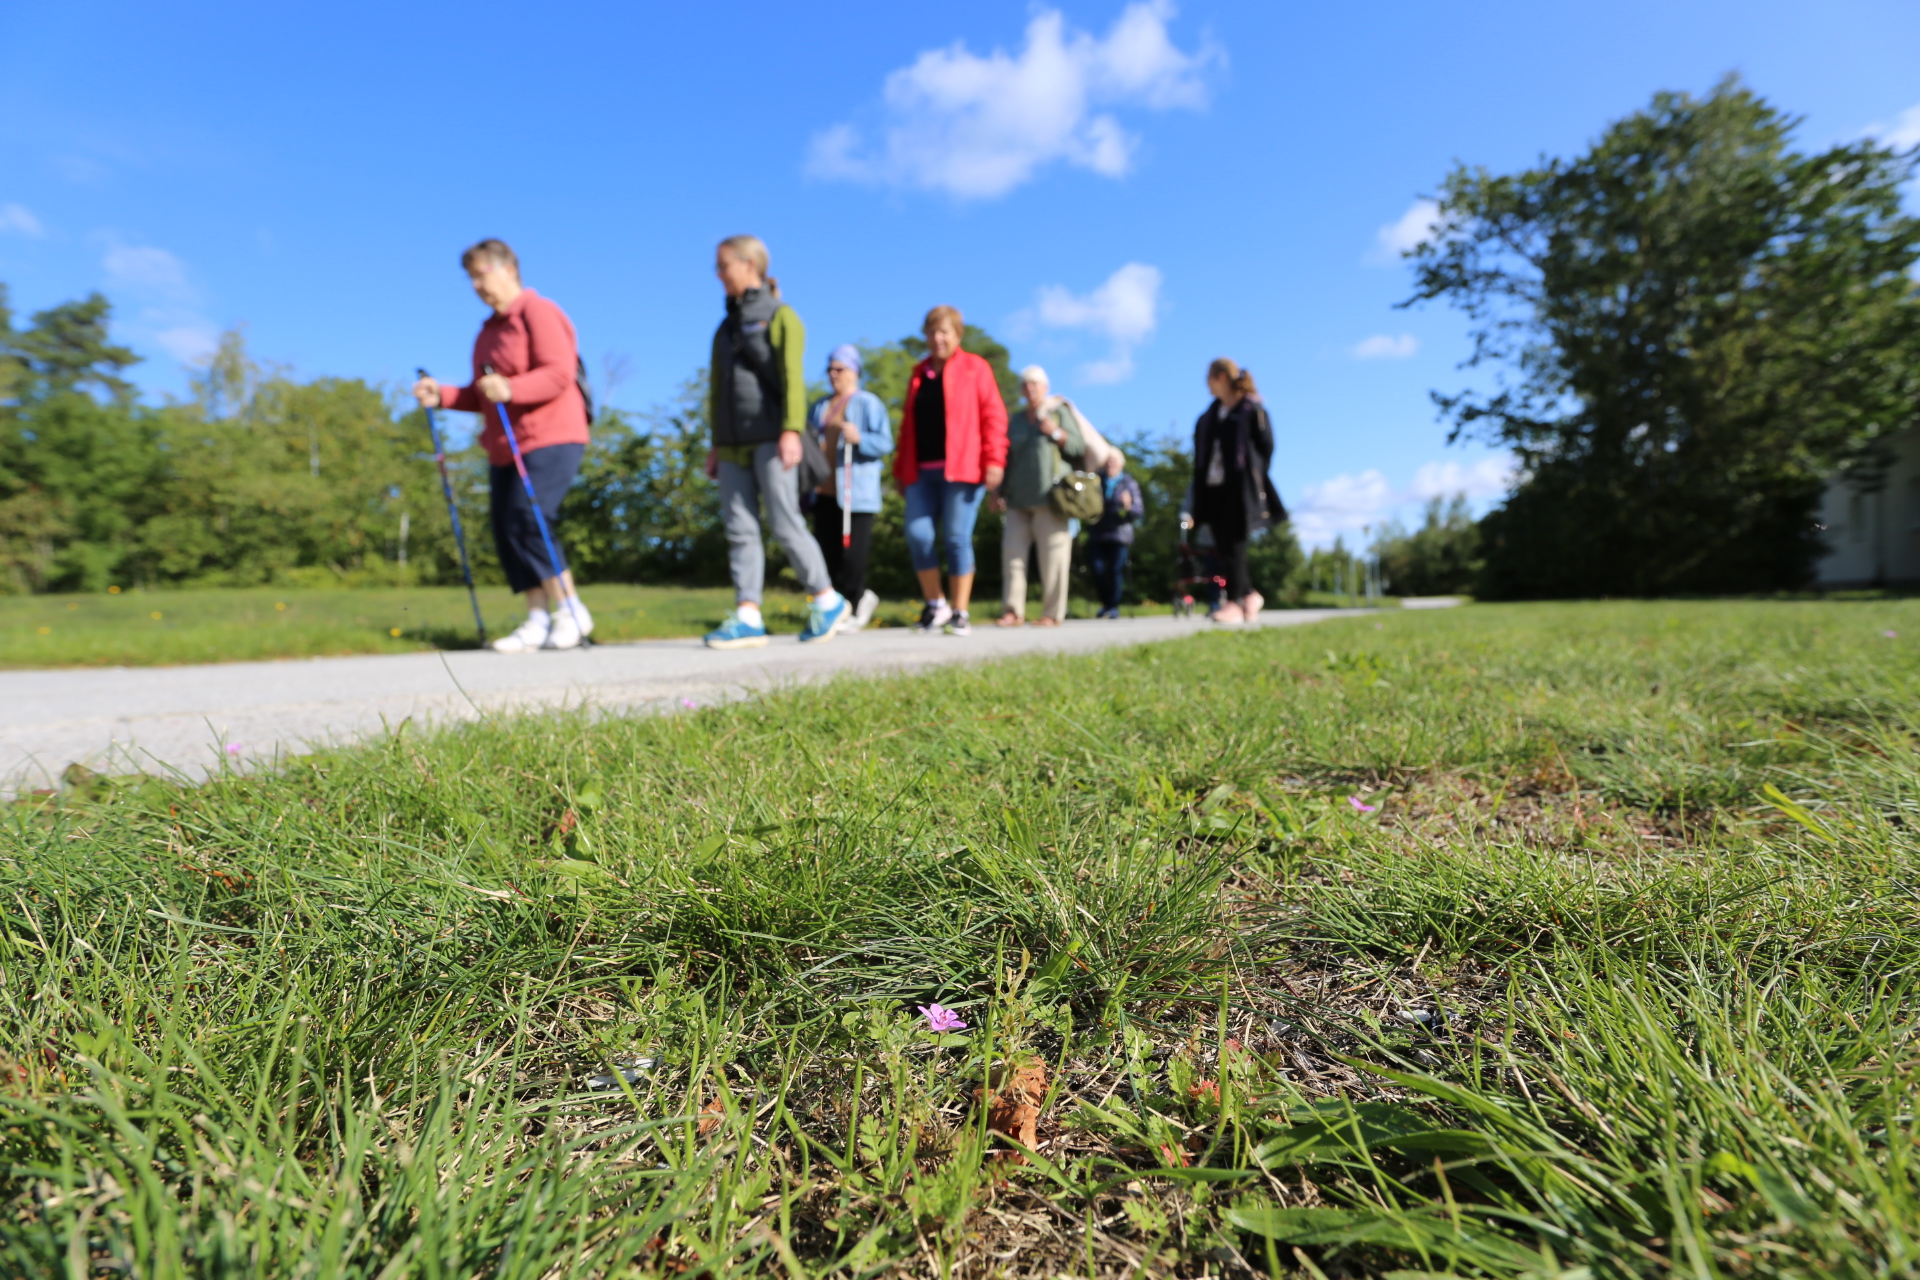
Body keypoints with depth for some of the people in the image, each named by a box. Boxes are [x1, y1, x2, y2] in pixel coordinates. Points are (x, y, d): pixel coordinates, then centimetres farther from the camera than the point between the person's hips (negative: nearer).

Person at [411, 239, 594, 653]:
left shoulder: (539, 312, -3)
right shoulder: (489, 330, 23)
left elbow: (559, 373, -17)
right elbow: (481, 397, 25)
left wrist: (510, 389, -30)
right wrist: (442, 396, 8)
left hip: (549, 438, -9)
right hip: (504, 447, 9)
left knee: (527, 520, -19)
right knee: (505, 529, 1)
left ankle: (571, 611, -7)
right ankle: (538, 620, 6)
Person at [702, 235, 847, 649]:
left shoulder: (780, 316, 3)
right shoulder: (726, 326, 21)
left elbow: (792, 377, -9)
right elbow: (717, 387, 22)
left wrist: (792, 429, -21)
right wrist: (716, 443, 19)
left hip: (770, 439, -6)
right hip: (733, 443, 7)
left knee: (785, 524, -7)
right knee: (739, 528, -1)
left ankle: (826, 599, 7)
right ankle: (747, 615, 0)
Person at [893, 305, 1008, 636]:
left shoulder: (974, 368, 7)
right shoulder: (919, 374, 21)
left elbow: (993, 415, -1)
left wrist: (994, 459, -13)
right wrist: (900, 468, 18)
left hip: (961, 469, -4)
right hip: (922, 471, 4)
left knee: (957, 538, -6)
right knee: (917, 535, -7)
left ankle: (959, 613, 4)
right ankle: (935, 605, 10)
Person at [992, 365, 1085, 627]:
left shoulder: (1060, 411, 9)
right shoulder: (1016, 420, 21)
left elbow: (1079, 448, 4)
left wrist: (1056, 433, -10)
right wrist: (999, 492, 15)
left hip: (1050, 496, -4)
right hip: (1019, 499, 5)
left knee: (1052, 555, -7)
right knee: (1012, 550, -6)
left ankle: (1053, 614, -4)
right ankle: (1013, 611, -7)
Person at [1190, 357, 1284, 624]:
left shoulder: (1252, 409, -2)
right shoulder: (1211, 414, 16)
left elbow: (1266, 446, -4)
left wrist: (1254, 477, -12)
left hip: (1239, 488, -6)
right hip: (1213, 487, 6)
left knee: (1233, 545, -7)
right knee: (1223, 544, 6)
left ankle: (1234, 602, -2)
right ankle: (1249, 594, 20)